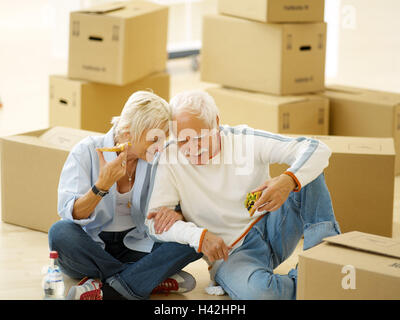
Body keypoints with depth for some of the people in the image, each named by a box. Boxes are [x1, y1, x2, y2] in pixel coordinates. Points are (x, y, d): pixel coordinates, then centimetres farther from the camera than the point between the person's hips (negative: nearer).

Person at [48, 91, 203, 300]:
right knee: (60, 232, -35)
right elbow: (70, 215, -19)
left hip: (134, 247, 3)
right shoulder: (87, 151, -10)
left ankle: (104, 290, -30)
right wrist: (102, 185, -36)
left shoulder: (157, 159, 0)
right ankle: (155, 280, -25)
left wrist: (178, 214, -23)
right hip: (92, 247, -3)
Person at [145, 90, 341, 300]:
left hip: (273, 229, 3)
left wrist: (289, 180, -36)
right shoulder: (170, 160, -8)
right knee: (255, 290, -38)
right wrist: (199, 235, -30)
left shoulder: (245, 140, -8)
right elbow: (154, 221, -13)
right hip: (229, 253, -2)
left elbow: (316, 149, -15)